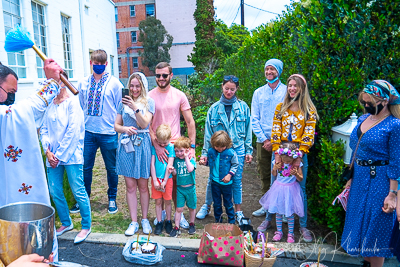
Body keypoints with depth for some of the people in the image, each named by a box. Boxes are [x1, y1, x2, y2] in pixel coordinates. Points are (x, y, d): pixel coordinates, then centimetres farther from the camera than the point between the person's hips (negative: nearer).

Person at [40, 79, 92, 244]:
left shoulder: (72, 102, -6)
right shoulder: (48, 104, 10)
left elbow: (73, 131, -12)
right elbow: (44, 129, 11)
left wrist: (60, 154, -11)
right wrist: (48, 151, -3)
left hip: (71, 154, -5)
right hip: (53, 156, 6)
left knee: (78, 191, -3)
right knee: (55, 191, 9)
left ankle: (86, 226, 14)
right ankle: (66, 223, 30)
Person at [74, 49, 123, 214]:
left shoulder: (114, 83, -2)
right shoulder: (83, 83, 8)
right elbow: (80, 106, 15)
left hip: (108, 133, -3)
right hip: (88, 132, 3)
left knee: (111, 168, 9)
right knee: (85, 167, 8)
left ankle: (112, 199, 27)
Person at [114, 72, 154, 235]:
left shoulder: (149, 102, 1)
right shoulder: (124, 102, 10)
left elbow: (144, 124, -10)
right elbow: (116, 125, 10)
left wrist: (135, 107, -22)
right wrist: (126, 129, -11)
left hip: (142, 145, -2)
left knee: (143, 186, 6)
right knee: (130, 186, 5)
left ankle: (145, 219, 22)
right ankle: (134, 222, 16)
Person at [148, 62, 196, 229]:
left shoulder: (179, 95, 1)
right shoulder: (149, 96, -1)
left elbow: (190, 122, 2)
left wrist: (192, 146, -7)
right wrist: (157, 145, -15)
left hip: (176, 145, 0)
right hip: (156, 145, 0)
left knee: (176, 180, 5)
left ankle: (179, 213, 23)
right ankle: (161, 212, 27)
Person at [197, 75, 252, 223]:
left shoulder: (243, 107, 2)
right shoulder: (214, 108, 2)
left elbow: (248, 130, 5)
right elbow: (208, 132, 4)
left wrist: (248, 151, 2)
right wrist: (205, 153, 2)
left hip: (237, 149, 0)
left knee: (237, 180, 8)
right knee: (213, 179, 8)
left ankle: (238, 211, 23)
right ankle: (207, 205, 30)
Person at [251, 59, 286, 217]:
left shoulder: (286, 91, 0)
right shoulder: (258, 93, 10)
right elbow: (254, 120, 7)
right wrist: (265, 139, -4)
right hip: (263, 141, 3)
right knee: (264, 175, 10)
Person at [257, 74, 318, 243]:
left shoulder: (309, 110, 1)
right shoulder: (281, 107, 6)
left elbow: (309, 135, -4)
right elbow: (275, 131, 2)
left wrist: (299, 156, -13)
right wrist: (276, 153, -8)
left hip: (299, 153, -1)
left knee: (300, 189, 5)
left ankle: (303, 226, 19)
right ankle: (268, 219, 24)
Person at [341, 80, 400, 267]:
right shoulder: (363, 119, 7)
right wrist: (351, 179, 15)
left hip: (379, 182, -7)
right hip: (359, 179, 8)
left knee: (375, 228, 4)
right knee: (360, 223, 18)